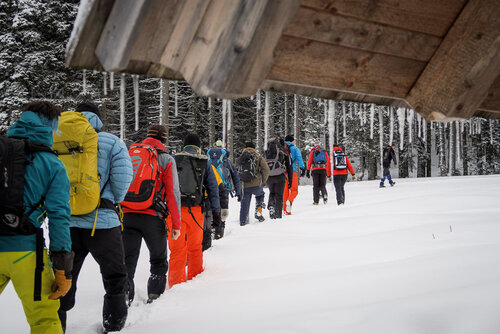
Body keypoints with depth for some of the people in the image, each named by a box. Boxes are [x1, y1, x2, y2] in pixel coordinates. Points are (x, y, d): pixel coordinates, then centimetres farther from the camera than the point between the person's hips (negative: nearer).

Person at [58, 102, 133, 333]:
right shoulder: (111, 142, -1)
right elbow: (123, 178, -12)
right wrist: (113, 202, 6)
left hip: (65, 221, 2)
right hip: (102, 221, -2)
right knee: (115, 277, 15)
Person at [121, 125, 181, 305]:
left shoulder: (127, 154, 11)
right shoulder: (166, 159, 2)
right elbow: (173, 193, -1)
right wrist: (176, 224, 3)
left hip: (127, 216, 2)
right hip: (152, 217, -2)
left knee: (127, 261, 6)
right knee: (158, 262, 15)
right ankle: (154, 297, 11)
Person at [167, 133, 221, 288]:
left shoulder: (173, 160, 5)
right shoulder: (205, 162, 7)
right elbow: (213, 188, 7)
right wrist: (216, 211, 11)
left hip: (175, 209, -1)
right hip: (196, 211, 1)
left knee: (177, 249, 1)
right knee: (195, 248, 17)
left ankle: (176, 283, -2)